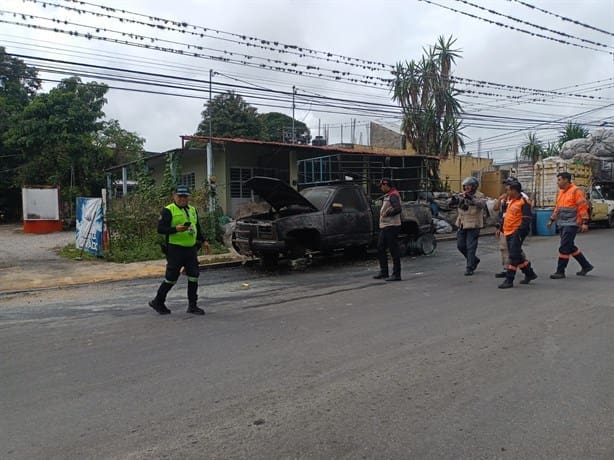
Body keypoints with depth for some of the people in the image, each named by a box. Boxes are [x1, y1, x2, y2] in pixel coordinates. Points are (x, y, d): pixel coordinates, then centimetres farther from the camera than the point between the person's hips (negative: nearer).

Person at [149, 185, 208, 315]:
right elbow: (160, 229, -12)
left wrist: (203, 240, 15)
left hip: (191, 249, 6)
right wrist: (176, 229, -25)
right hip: (175, 249, -6)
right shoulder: (168, 210, -7)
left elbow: (198, 227, 25)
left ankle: (192, 305, 14)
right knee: (171, 278, 1)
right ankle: (157, 301, 20)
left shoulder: (193, 210, 15)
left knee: (194, 277, 5)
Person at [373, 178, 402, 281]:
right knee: (380, 249, 14)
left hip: (392, 226, -11)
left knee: (394, 250, -5)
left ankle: (396, 274, 1)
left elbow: (398, 209, -27)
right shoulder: (387, 195, 18)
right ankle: (383, 272, 24)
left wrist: (386, 214, -19)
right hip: (384, 226, 11)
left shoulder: (393, 195, -14)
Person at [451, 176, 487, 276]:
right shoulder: (461, 195, 6)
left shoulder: (479, 196, -7)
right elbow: (451, 202, -5)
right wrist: (454, 199, -29)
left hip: (473, 225, -6)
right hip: (462, 225, 6)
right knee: (460, 245, 11)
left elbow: (482, 204, -26)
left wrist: (471, 199, -39)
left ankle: (469, 268, 5)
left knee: (470, 247, -4)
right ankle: (474, 260, 32)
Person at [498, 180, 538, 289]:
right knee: (517, 255, 17)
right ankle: (529, 274, 33)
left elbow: (526, 219, -17)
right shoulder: (510, 200, 14)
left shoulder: (523, 202, -13)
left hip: (516, 232, -9)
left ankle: (509, 280, -4)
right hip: (508, 232, 9)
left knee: (514, 256, -6)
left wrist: (520, 231, -22)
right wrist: (501, 227, 22)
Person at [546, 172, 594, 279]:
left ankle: (560, 271, -2)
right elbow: (557, 207, 21)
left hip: (571, 224, -9)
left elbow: (583, 207, -13)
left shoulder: (576, 191, -10)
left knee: (564, 248, -7)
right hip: (562, 224, 9)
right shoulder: (561, 192, 15)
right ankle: (586, 266, 28)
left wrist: (584, 223, -17)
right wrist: (551, 220, 17)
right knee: (570, 247, 14)